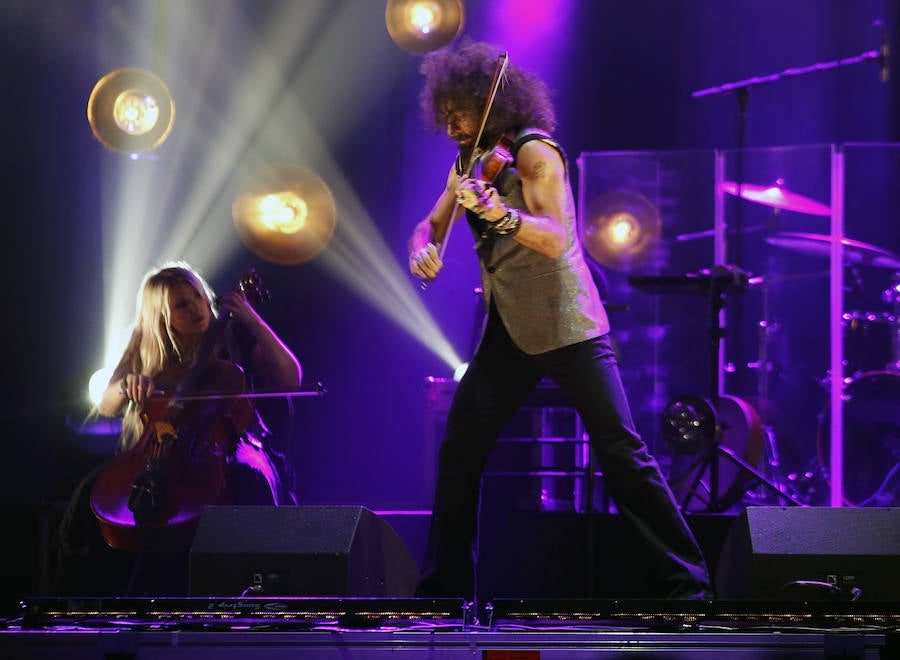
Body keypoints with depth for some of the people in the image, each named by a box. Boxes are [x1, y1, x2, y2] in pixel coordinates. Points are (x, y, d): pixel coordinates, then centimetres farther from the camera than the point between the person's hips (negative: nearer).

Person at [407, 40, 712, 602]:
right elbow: (430, 226, 12)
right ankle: (445, 587, 10)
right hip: (507, 331, 7)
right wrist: (424, 249, -12)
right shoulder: (467, 166, 9)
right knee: (458, 452, 1)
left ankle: (687, 582, -5)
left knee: (620, 450, -9)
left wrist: (500, 216, -43)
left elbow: (554, 239, -25)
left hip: (566, 327, -7)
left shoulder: (533, 153, -13)